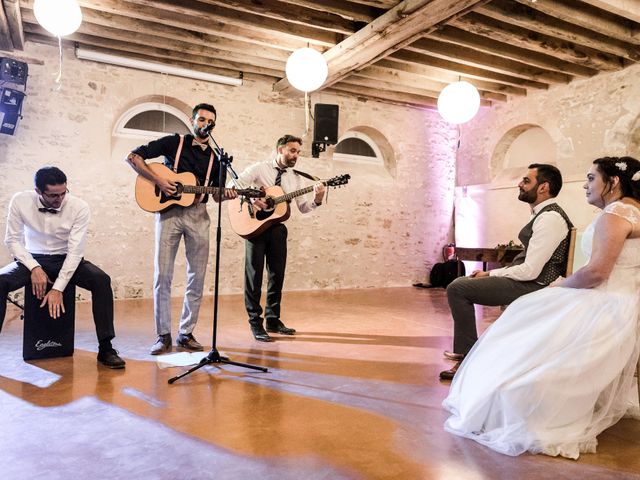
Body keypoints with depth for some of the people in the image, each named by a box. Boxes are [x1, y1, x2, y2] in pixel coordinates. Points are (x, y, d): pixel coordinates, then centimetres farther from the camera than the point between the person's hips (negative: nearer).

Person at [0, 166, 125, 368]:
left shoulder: (79, 207, -20)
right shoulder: (20, 201, -14)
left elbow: (75, 251, -20)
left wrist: (58, 288, -23)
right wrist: (34, 268, -19)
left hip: (66, 260, -1)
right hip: (33, 259, 2)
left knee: (102, 280, -28)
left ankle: (105, 348, -21)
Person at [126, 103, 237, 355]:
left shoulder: (215, 158, 14)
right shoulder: (174, 142, 4)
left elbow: (215, 194, 17)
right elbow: (133, 157, -2)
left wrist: (226, 194, -6)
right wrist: (158, 180, -13)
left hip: (198, 214, 4)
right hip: (169, 211, -3)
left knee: (197, 276, 3)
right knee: (162, 275, -4)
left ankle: (186, 332, 15)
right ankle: (164, 335, 7)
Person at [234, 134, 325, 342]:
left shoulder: (296, 178, 9)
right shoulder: (259, 168, -2)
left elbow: (303, 208, 3)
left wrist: (317, 200, -16)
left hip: (277, 227, 4)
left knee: (277, 274, 7)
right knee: (254, 273, -1)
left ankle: (273, 319, 20)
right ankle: (255, 322, 8)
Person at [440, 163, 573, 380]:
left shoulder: (550, 218, -18)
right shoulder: (544, 214, 13)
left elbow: (530, 271, -24)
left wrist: (491, 274, -11)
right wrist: (490, 273, 7)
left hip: (532, 286, -10)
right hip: (527, 280, 10)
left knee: (457, 289, -16)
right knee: (460, 283, 14)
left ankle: (468, 355, -5)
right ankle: (463, 349, 19)